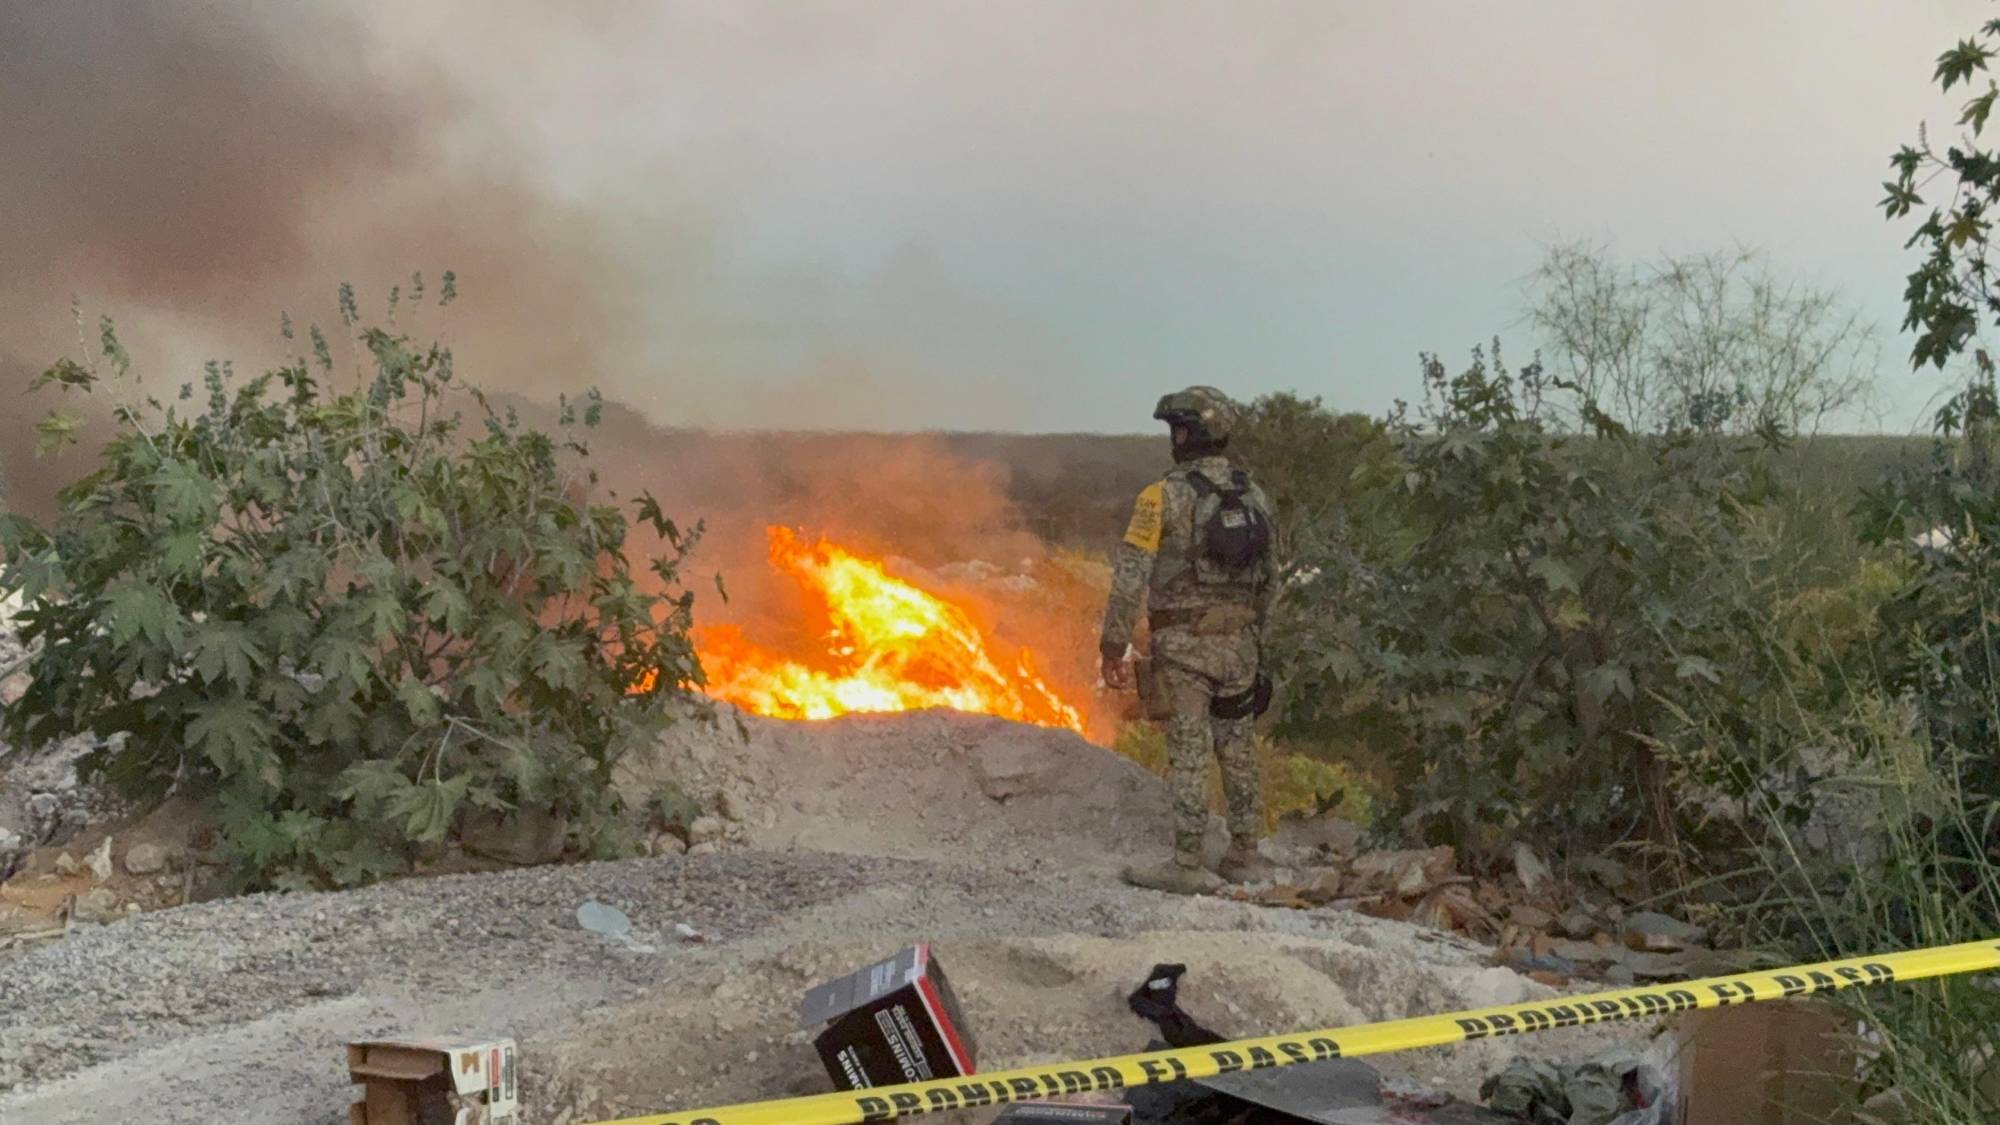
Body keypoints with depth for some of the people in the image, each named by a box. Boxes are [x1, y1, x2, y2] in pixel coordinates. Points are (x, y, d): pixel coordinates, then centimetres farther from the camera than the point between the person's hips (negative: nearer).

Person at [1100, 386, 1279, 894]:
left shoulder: (1164, 496, -10)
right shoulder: (1253, 495, 8)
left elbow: (1130, 576, -12)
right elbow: (1269, 577, 14)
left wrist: (1114, 647, -6)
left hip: (1184, 642, -5)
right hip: (1239, 640, 5)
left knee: (1189, 752, -2)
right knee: (1237, 748, 13)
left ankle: (1187, 866, 2)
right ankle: (1245, 857, 20)